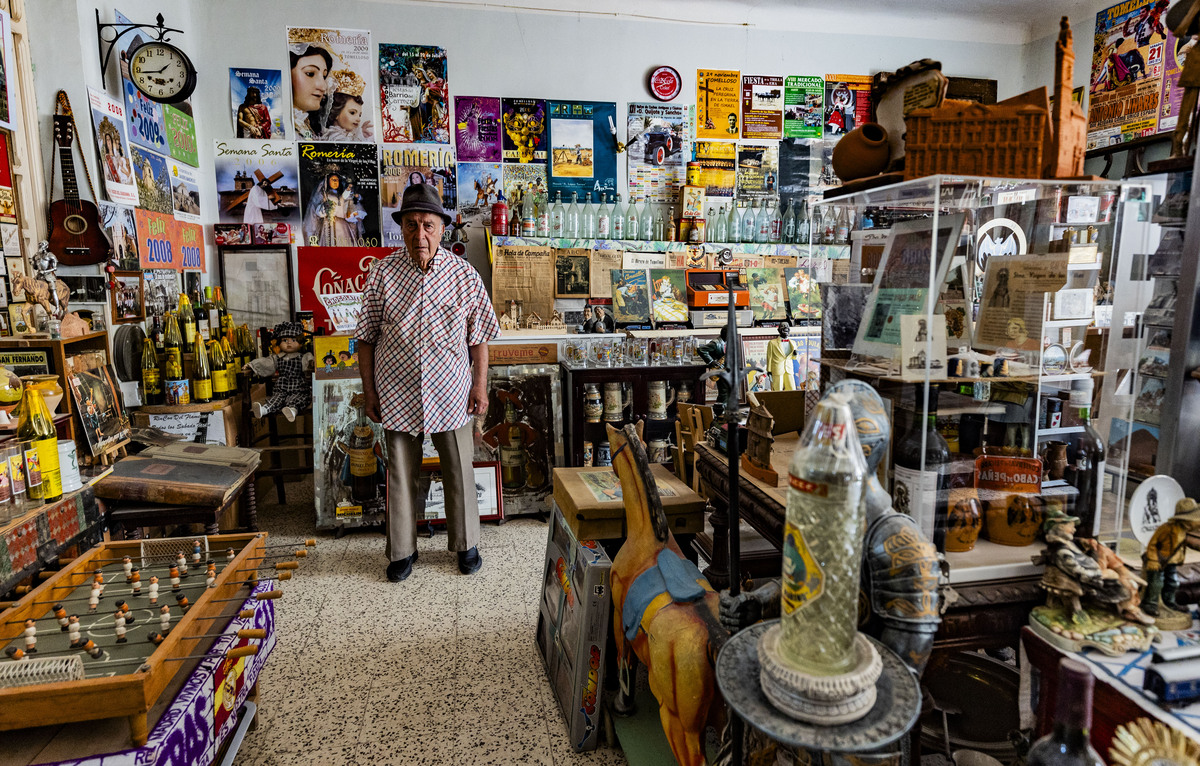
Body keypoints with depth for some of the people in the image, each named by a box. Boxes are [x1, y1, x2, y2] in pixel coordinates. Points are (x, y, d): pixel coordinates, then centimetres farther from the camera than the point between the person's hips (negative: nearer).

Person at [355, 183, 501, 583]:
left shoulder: (464, 274, -3)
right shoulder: (381, 273, -3)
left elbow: (479, 335, 3)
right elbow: (366, 337, 2)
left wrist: (480, 384, -1)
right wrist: (369, 390, 0)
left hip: (451, 394, 0)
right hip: (397, 395, 0)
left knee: (459, 472, 10)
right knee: (401, 474, 11)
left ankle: (466, 543, 30)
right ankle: (402, 550, 29)